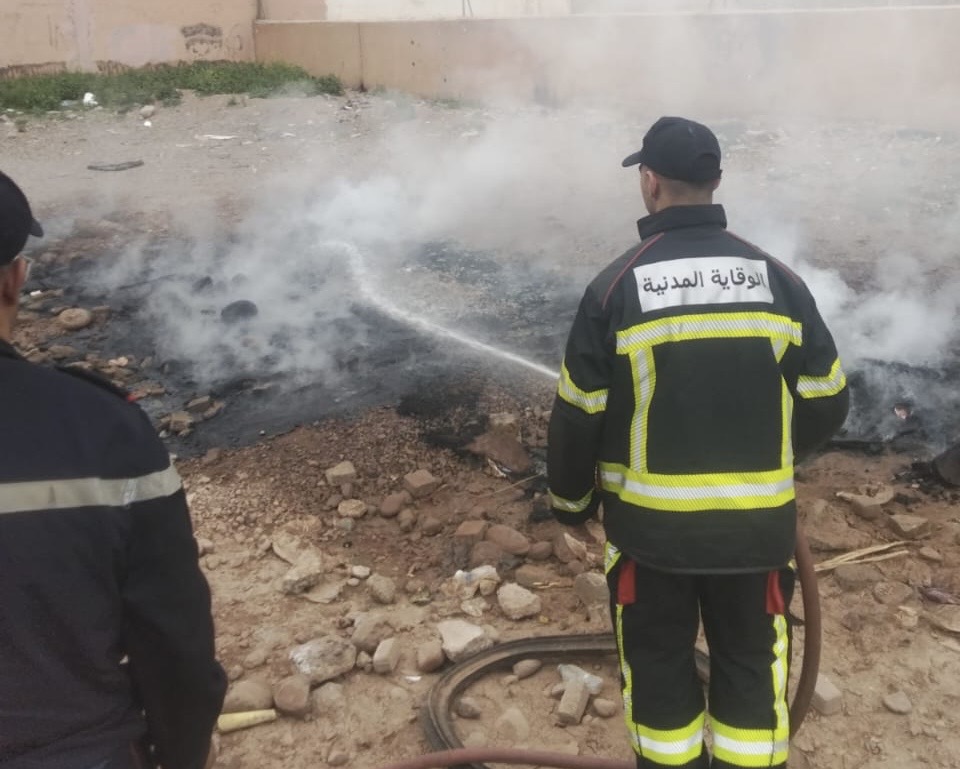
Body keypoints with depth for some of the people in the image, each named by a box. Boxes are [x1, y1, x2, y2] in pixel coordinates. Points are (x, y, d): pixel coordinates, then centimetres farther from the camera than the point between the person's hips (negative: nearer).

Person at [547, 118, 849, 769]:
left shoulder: (616, 287, -10)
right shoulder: (777, 279, -3)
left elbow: (577, 416, -7)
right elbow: (826, 404, 1)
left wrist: (572, 501, 10)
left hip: (651, 524, -2)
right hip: (756, 524, 2)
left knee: (660, 664, 16)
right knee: (751, 665, 19)